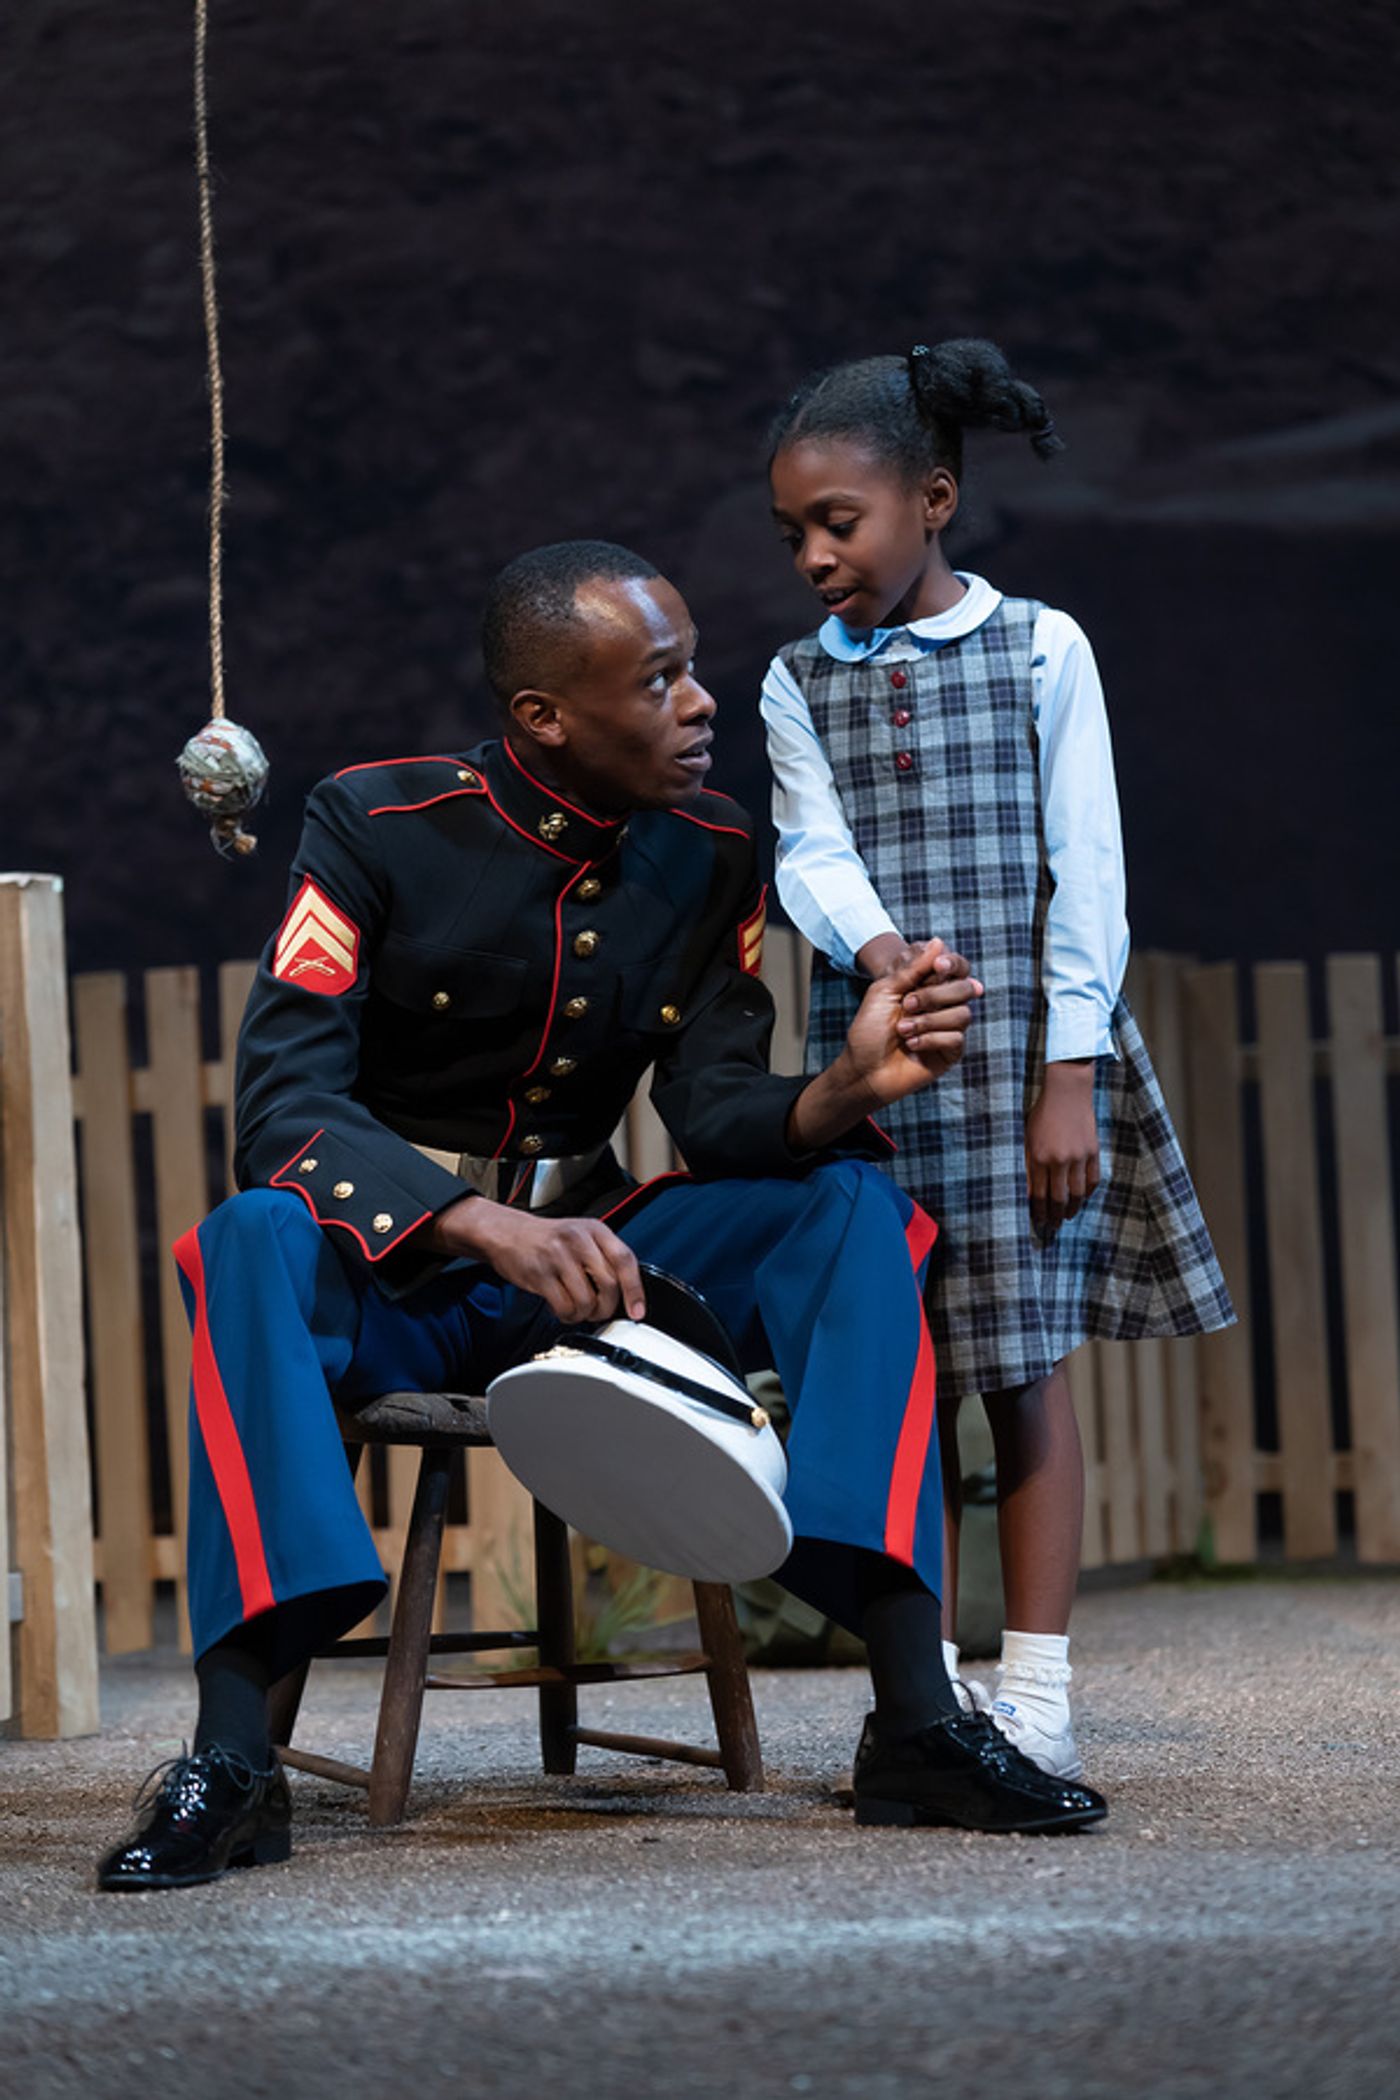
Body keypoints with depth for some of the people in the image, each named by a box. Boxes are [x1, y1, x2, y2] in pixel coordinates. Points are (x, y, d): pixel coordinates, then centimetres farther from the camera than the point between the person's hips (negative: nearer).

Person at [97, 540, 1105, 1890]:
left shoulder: (707, 853, 0)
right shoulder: (375, 830, -14)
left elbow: (713, 1105, -5)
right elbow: (282, 1103, -23)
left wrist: (844, 1090, -29)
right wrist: (489, 1229, -40)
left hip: (582, 1247, 4)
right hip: (393, 1269, -4)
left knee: (853, 1205, -19)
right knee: (255, 1239, -38)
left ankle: (916, 1719, -27)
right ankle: (229, 1764, -41)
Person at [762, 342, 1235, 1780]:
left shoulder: (1041, 649, 1)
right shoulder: (801, 682, 9)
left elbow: (1083, 871, -2)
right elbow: (812, 851, -4)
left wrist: (1070, 1078, -9)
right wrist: (874, 942, -27)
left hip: (1021, 1058, -2)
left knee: (1025, 1364, -1)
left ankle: (1036, 1695, 2)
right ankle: (931, 1689, 6)